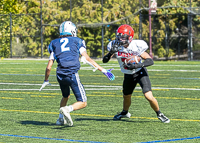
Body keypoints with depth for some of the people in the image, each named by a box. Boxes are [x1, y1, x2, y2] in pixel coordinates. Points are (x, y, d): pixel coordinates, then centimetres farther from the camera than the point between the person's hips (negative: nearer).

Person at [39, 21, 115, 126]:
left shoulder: (54, 44, 16)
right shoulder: (76, 41, 10)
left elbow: (49, 67, 12)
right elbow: (87, 59, 1)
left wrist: (46, 80, 27)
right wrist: (103, 70, 3)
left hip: (60, 76, 4)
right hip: (72, 74, -4)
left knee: (65, 96, 33)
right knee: (82, 103, 2)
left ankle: (61, 119, 27)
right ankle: (67, 109, -25)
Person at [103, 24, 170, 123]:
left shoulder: (136, 46, -28)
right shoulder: (115, 46, -16)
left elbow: (150, 61, -28)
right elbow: (105, 60, -16)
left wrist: (136, 66, -42)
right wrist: (111, 53, -36)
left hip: (140, 73, -4)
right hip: (128, 75, 4)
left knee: (149, 96, -18)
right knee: (126, 97, 22)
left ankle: (159, 114, 7)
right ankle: (125, 113, 53)